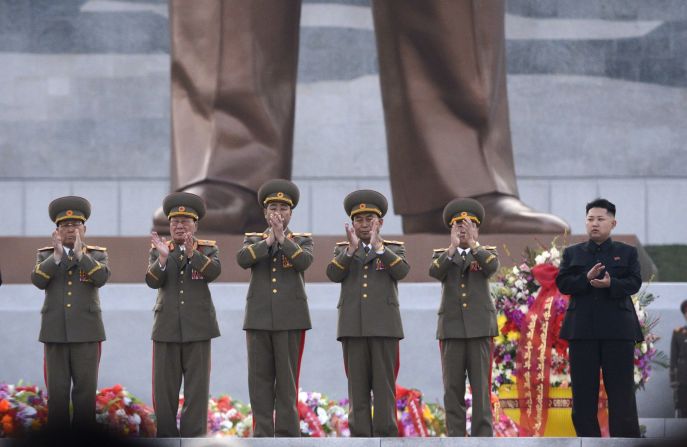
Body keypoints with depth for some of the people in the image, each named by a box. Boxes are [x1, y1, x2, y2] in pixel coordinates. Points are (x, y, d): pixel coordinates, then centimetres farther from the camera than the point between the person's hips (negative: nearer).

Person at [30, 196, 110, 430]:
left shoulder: (97, 255, 7)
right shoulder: (45, 255, 9)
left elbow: (102, 278, -12)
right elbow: (38, 281, -8)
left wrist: (80, 253, -18)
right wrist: (57, 254, -16)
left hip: (86, 331, -1)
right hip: (55, 331, 1)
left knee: (86, 389, -2)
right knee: (57, 389, 1)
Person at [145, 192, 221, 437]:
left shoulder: (208, 249, 5)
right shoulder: (158, 250, 8)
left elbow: (214, 271, -15)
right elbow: (152, 281, -7)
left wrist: (192, 253, -30)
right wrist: (163, 257, -24)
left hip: (198, 326, -1)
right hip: (167, 327, 1)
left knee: (197, 387, -1)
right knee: (164, 388, 2)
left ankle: (193, 438, 1)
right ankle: (165, 438, 8)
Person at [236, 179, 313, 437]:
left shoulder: (302, 241, 9)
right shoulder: (253, 240, 12)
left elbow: (304, 261, -12)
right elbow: (242, 259, -9)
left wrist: (282, 238, -15)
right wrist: (268, 240, -13)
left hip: (290, 318, -2)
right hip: (259, 318, 2)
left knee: (287, 379, -3)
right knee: (260, 379, 1)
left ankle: (287, 433, 0)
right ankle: (262, 434, 3)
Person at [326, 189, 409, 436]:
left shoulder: (394, 248, 11)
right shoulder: (342, 250, 15)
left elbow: (401, 271, -9)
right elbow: (333, 274, -3)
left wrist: (378, 245, -19)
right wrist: (352, 248, -16)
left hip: (383, 324, -1)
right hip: (353, 325, 1)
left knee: (384, 382, -4)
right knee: (357, 384, 0)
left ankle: (385, 436, -4)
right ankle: (360, 437, 1)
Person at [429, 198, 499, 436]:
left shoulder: (487, 253, 9)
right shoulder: (442, 255, 11)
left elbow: (492, 266, -14)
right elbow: (434, 272, -12)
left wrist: (473, 243, -20)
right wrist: (453, 246, -21)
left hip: (479, 327, -1)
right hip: (451, 327, 1)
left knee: (481, 387, -4)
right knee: (452, 387, 0)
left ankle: (482, 439, -3)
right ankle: (456, 439, 4)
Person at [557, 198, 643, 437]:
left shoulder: (627, 252, 9)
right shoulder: (572, 253, 13)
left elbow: (634, 283, -3)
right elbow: (562, 283, 0)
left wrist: (610, 284, -22)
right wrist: (586, 279, -17)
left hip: (618, 328, -1)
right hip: (583, 329, 2)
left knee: (621, 390, -3)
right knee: (583, 390, 2)